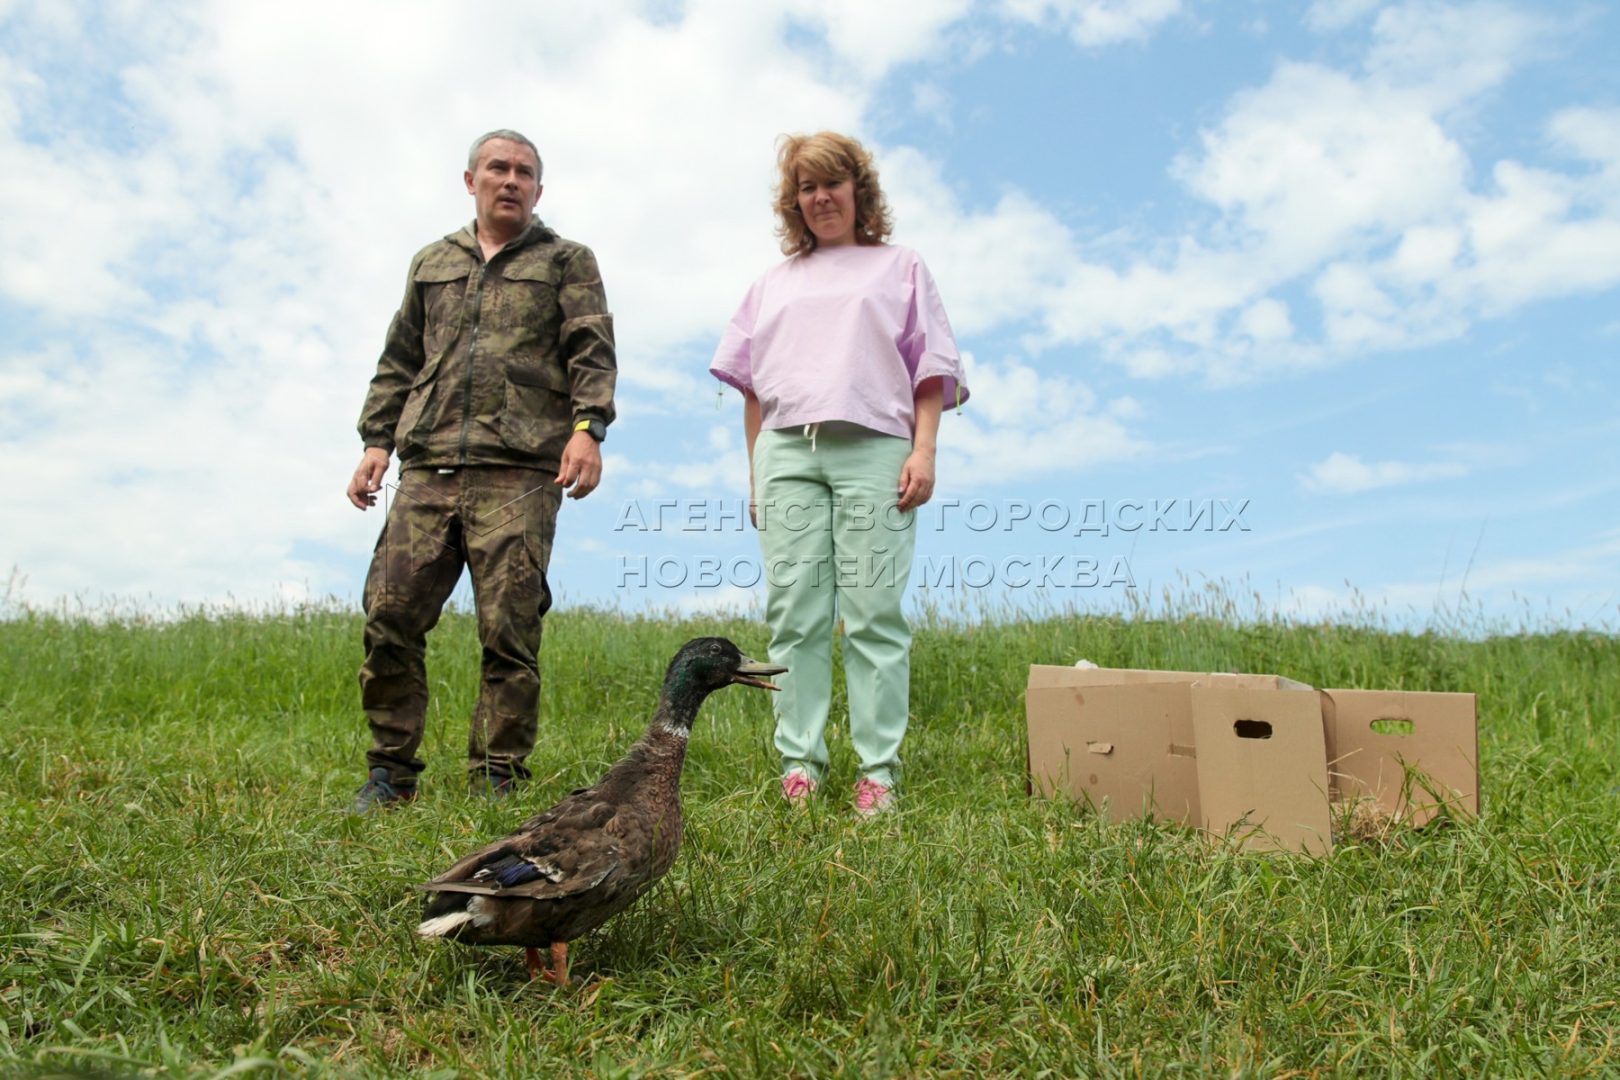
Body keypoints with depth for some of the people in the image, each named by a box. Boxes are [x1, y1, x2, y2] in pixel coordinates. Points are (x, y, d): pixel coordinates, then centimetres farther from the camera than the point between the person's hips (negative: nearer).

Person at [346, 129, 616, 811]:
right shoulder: (431, 264, 26)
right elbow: (398, 363, 25)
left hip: (520, 474, -3)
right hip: (427, 469, 4)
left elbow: (592, 352, 2)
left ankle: (496, 781, 3)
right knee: (390, 617, -3)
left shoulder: (567, 262, 15)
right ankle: (390, 773, 9)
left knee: (509, 633, -7)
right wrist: (377, 441, 13)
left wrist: (586, 428, -14)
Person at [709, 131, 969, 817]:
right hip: (787, 450, 3)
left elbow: (931, 368, 10)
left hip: (872, 448, -2)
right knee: (794, 614, -5)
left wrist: (923, 450, -4)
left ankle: (878, 769, -7)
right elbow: (752, 384, 21)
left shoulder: (899, 267, 20)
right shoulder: (775, 283, 27)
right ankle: (798, 762, -2)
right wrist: (756, 473, 11)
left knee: (874, 614, -9)